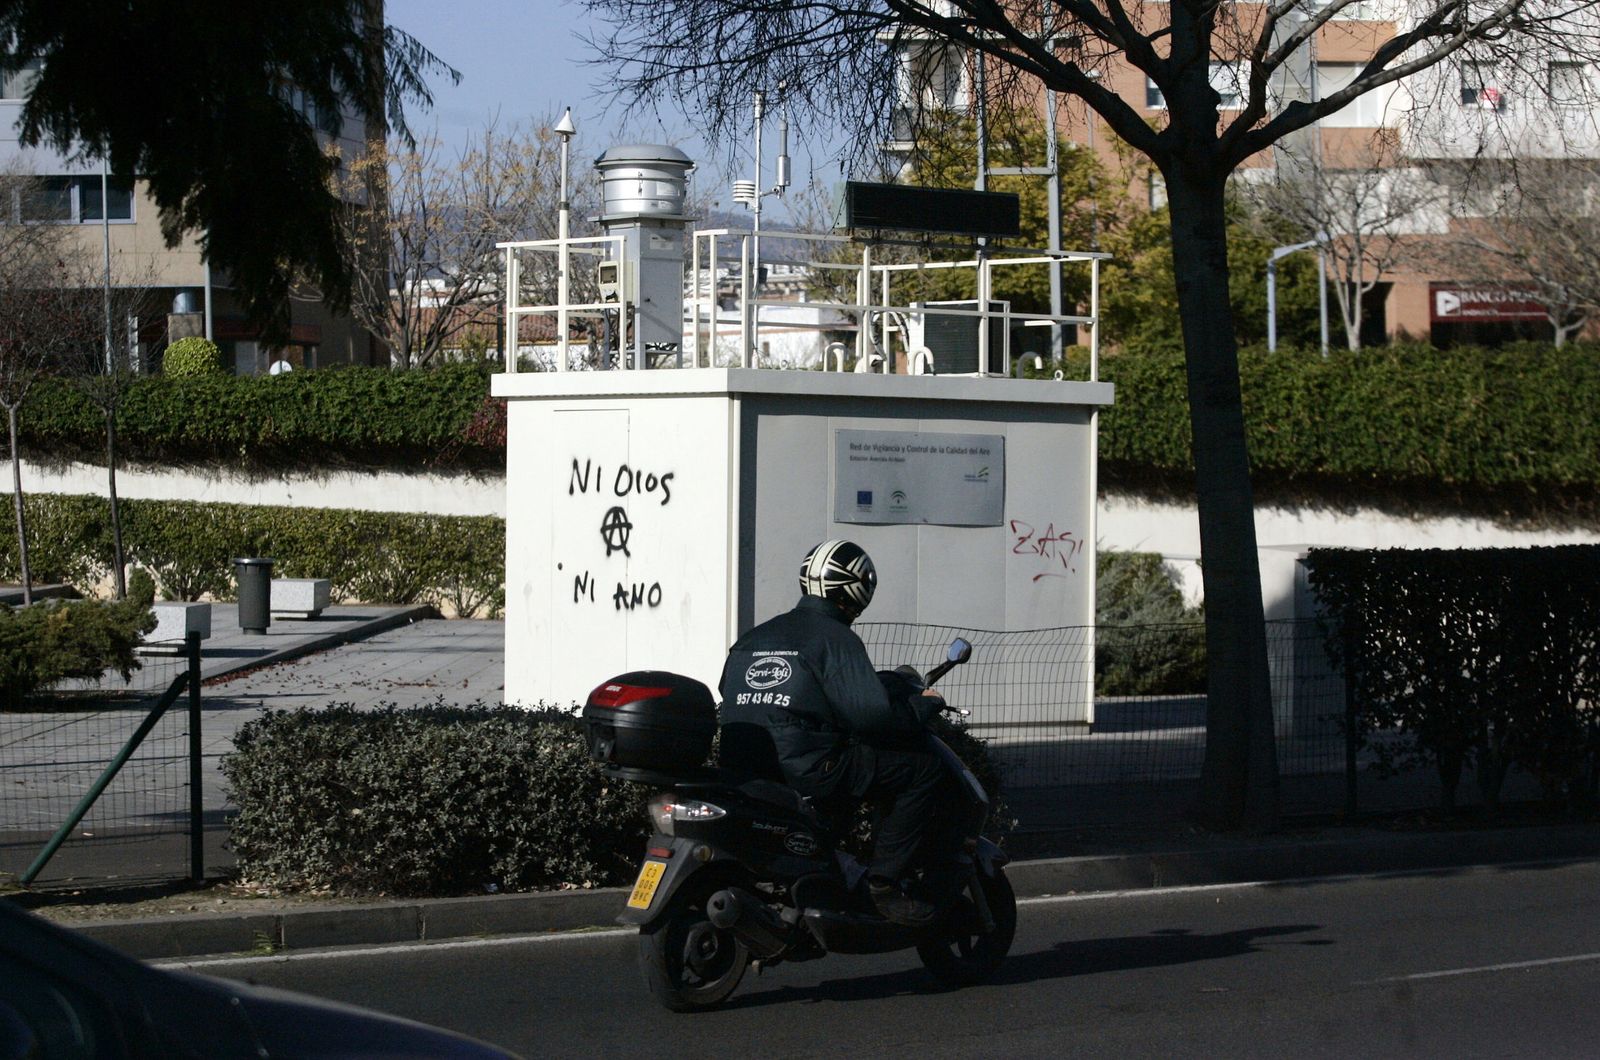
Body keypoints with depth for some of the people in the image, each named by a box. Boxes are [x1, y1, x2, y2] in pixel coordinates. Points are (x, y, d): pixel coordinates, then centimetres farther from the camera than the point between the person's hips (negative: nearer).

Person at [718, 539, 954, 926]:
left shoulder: (752, 639, 18)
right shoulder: (836, 639, -5)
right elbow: (870, 714, -16)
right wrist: (923, 705, 3)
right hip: (806, 771, -8)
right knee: (924, 769, -1)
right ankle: (885, 882, -9)